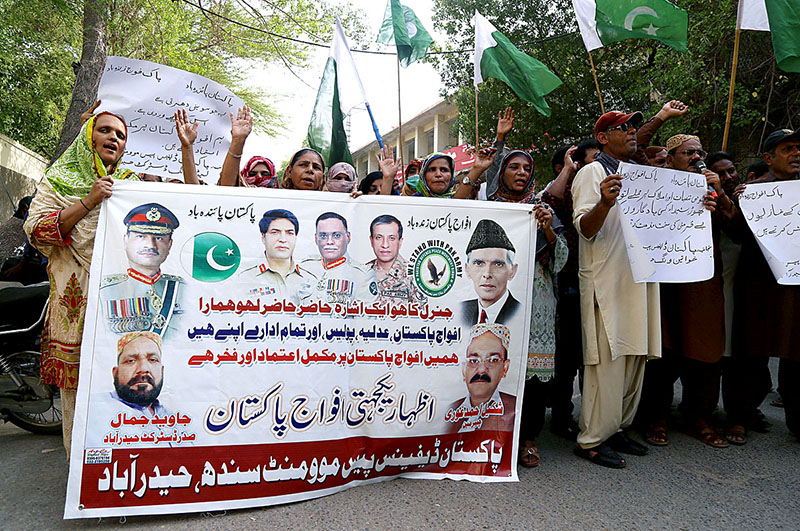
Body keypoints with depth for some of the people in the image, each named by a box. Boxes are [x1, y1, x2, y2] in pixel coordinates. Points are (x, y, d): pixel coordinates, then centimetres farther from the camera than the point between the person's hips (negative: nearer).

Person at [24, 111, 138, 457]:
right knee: (77, 385, -1)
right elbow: (36, 231, 0)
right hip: (77, 302, -1)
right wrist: (89, 202, -11)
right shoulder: (59, 180, 13)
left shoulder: (133, 184, 19)